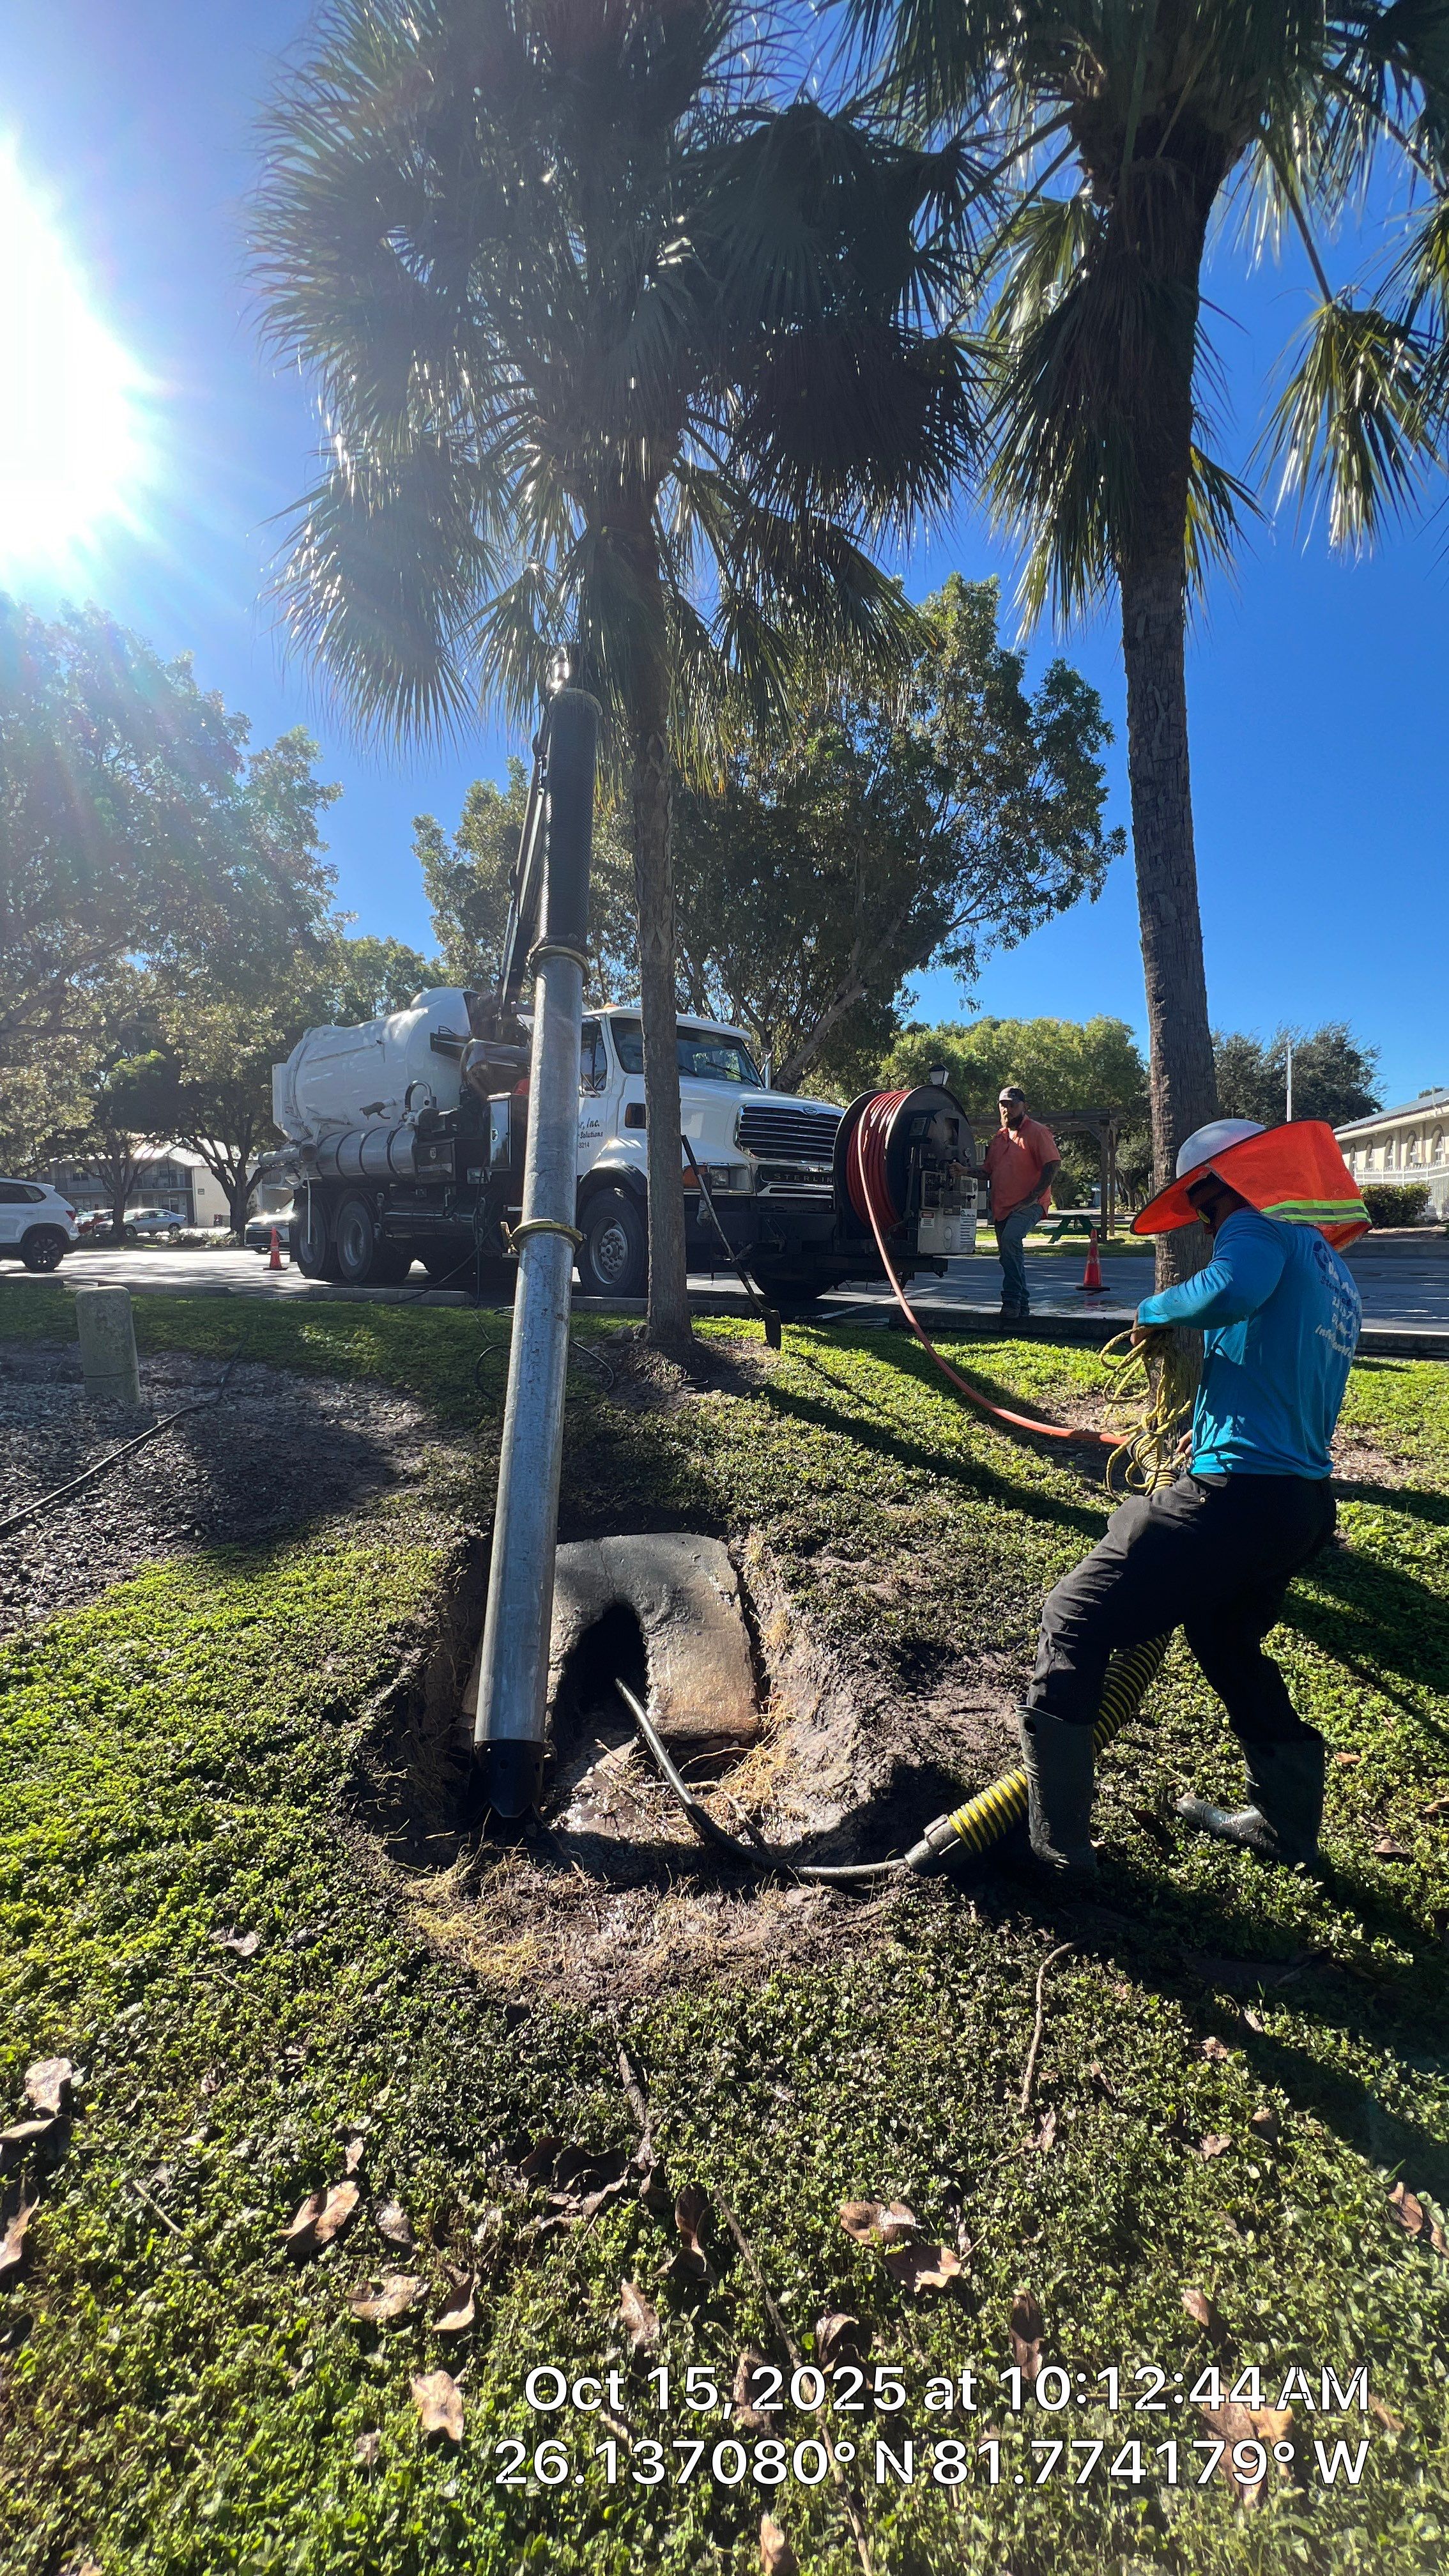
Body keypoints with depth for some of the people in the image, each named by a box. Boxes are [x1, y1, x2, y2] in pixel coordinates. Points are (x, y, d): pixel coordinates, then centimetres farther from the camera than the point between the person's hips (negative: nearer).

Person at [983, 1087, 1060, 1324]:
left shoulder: (1037, 1132, -3)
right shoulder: (999, 1137, 19)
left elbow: (1053, 1165, -11)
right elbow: (989, 1171, 25)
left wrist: (1032, 1197, -18)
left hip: (1028, 1205, -8)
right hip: (1001, 1207, 8)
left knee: (1010, 1239, -30)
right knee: (1009, 1253, 11)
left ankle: (1011, 1299, -29)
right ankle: (1022, 1305, 22)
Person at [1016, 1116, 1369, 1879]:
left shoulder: (1262, 1229, -7)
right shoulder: (1331, 1272, 22)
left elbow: (1230, 1291, -32)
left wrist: (1155, 1309, -13)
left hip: (1236, 1494, -10)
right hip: (1305, 1502, 10)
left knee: (1073, 1623, 0)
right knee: (1230, 1643, 32)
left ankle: (1054, 1839, 5)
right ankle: (1286, 1822, 44)